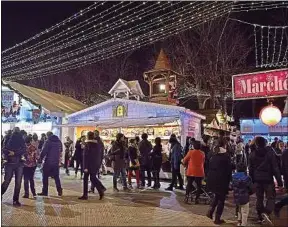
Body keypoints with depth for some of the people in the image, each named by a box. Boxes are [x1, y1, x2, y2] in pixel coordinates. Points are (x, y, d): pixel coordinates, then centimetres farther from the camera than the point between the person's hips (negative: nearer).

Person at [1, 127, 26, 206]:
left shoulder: (22, 141, 6)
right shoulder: (9, 141, 4)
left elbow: (24, 150, -7)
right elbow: (4, 150, -8)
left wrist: (14, 153, -19)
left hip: (19, 164, 1)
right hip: (10, 163, -1)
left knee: (18, 183, 1)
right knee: (7, 181, -2)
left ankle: (15, 200, 11)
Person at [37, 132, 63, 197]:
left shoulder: (48, 141, -10)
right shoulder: (59, 142, 8)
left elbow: (44, 151, -14)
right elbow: (61, 151, 16)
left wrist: (40, 159, -5)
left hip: (48, 162, -5)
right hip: (56, 162, 5)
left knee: (45, 177, 7)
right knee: (56, 177, 12)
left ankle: (45, 192, 10)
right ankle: (60, 191, 10)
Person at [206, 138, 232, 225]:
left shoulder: (213, 155, 6)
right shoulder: (226, 155, -11)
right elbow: (229, 170, -8)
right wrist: (228, 181, 4)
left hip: (212, 179, 6)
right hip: (221, 180, -5)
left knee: (217, 196, 25)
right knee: (221, 199, 9)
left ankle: (210, 211, 13)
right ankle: (217, 219, 13)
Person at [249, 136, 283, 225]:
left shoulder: (252, 154, 1)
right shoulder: (270, 153, -9)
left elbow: (251, 169, 6)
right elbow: (275, 168, -10)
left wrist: (251, 180, 15)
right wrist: (279, 181, -5)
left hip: (257, 180, 3)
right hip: (268, 179, -3)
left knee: (259, 198, 13)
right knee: (271, 197, 5)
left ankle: (260, 217, 20)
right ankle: (266, 213, -17)